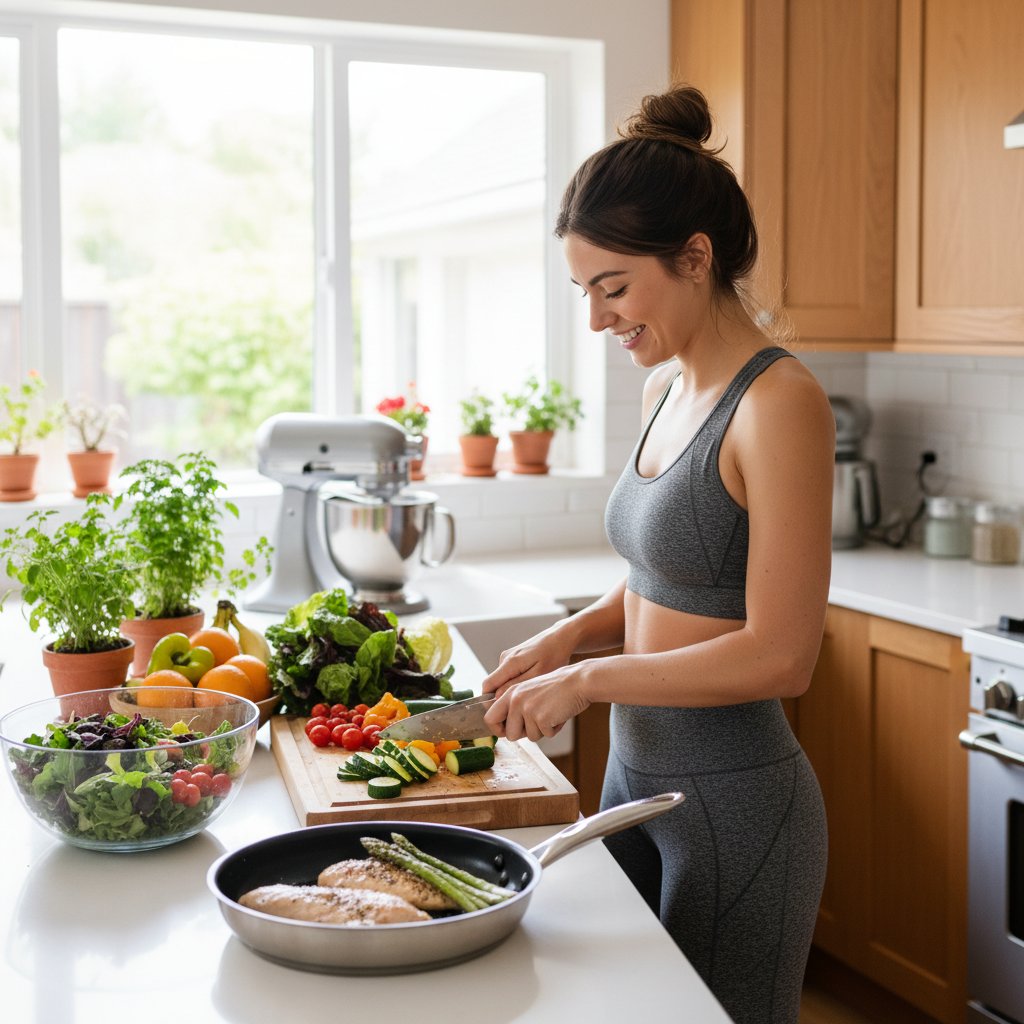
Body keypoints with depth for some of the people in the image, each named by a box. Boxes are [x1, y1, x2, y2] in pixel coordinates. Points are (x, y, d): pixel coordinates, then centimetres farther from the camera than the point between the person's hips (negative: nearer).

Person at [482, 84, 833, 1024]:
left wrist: (588, 679, -16)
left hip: (734, 801, -8)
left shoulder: (779, 403, -20)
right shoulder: (667, 386, 7)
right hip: (636, 772, 8)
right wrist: (573, 632, 1)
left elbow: (779, 655, -22)